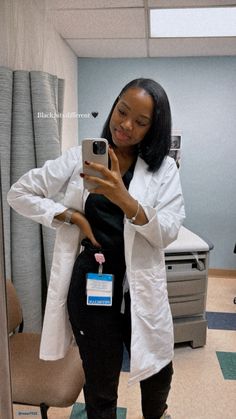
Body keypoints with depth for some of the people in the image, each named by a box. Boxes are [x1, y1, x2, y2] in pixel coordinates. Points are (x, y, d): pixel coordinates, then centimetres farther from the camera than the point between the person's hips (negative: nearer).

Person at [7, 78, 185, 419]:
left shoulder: (163, 168, -2)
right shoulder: (79, 158, -1)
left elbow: (167, 232, -12)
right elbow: (19, 193, 2)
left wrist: (125, 201, -30)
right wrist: (72, 216, -9)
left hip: (140, 288, 2)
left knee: (158, 374, 23)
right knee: (100, 386, 17)